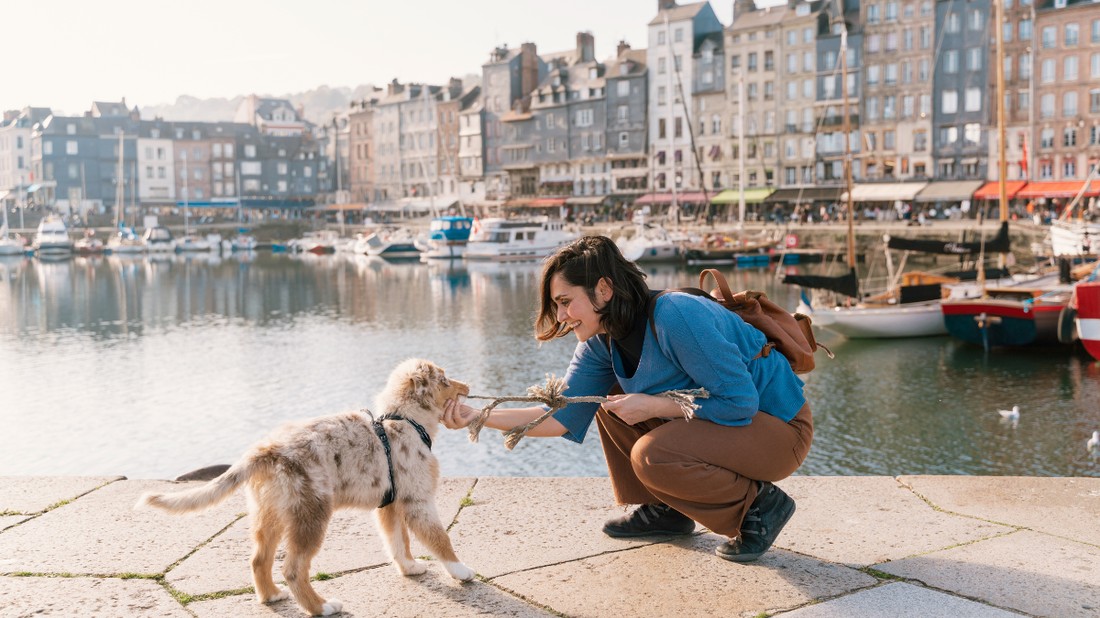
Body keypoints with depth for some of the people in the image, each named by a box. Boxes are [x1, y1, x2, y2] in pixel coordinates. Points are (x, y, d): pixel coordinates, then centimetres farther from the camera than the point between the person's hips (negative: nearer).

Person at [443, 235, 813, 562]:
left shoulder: (674, 317, -29)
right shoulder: (602, 342, -2)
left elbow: (740, 402, -28)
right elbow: (562, 416, -1)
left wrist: (650, 406, -24)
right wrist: (478, 417, -11)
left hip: (778, 426, -8)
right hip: (716, 415, 8)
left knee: (651, 455, -28)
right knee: (611, 402, 3)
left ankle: (760, 505, -6)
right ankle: (665, 509, 14)